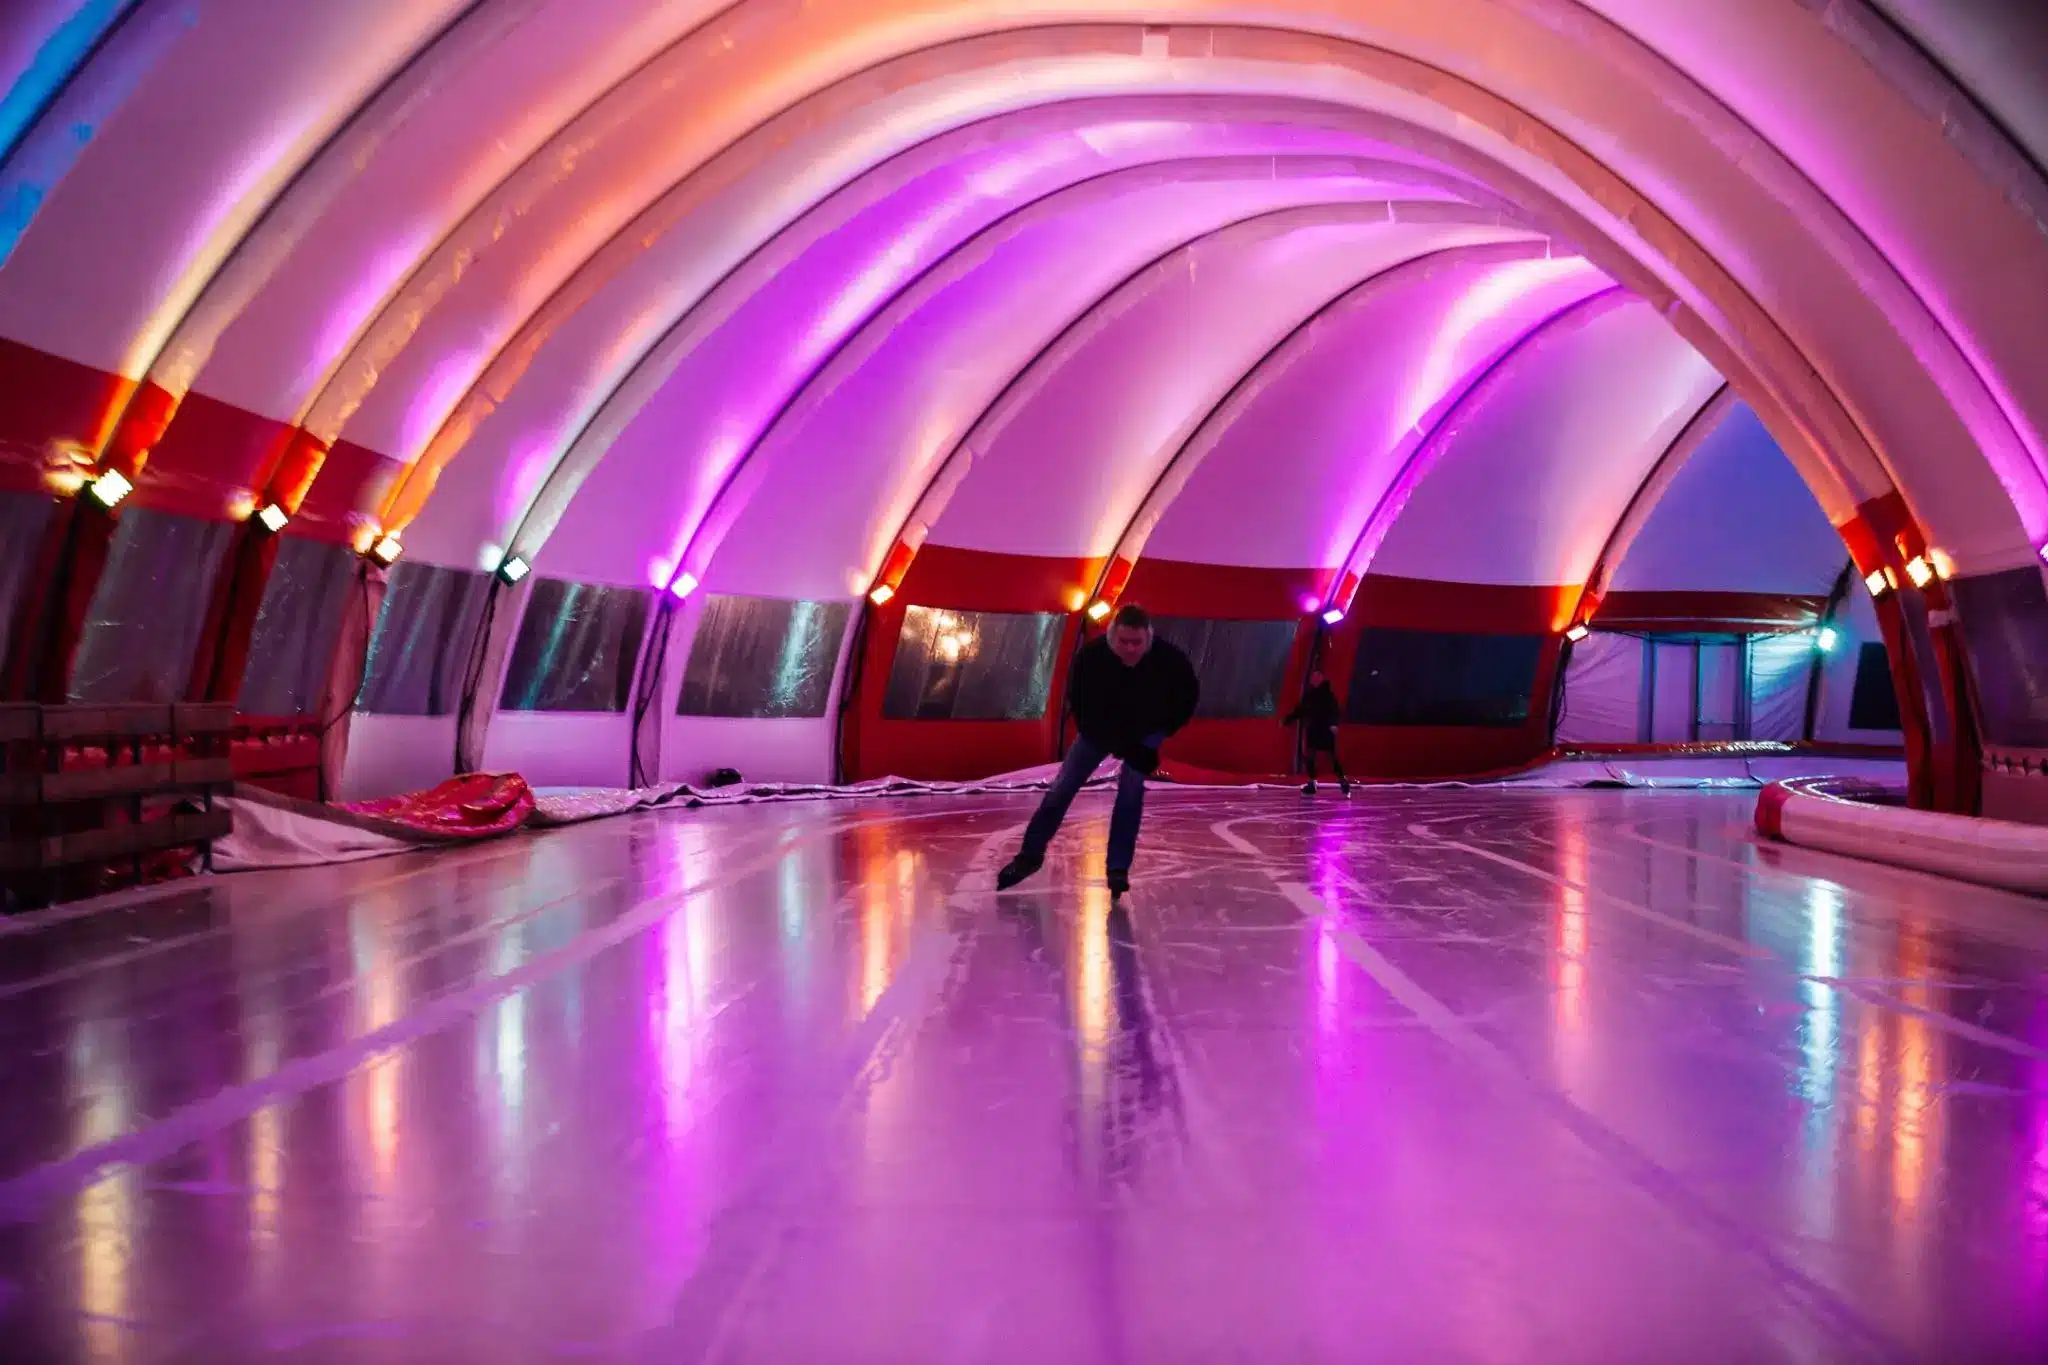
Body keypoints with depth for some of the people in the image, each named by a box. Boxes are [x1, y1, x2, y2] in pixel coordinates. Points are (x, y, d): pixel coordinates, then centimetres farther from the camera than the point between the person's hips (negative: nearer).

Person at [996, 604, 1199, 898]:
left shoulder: (1169, 659, -34)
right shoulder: (1091, 656, -36)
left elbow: (1188, 698, -12)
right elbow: (1081, 707, -27)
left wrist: (1156, 734, -16)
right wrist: (1121, 745, -30)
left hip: (1145, 729, -1)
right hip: (1100, 726, 1)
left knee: (1131, 788, -19)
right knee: (1061, 788, 2)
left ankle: (1118, 869, -7)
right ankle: (1031, 854, 19)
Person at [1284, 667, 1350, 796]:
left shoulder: (1328, 694, -3)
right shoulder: (1308, 695, 8)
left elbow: (1334, 711, -10)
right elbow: (1299, 711, 13)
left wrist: (1334, 724, -25)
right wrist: (1286, 720, 10)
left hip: (1326, 730, -4)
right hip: (1311, 729, 4)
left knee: (1332, 756, -7)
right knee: (1308, 756, 1)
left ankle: (1343, 782, -2)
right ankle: (1311, 784, 9)